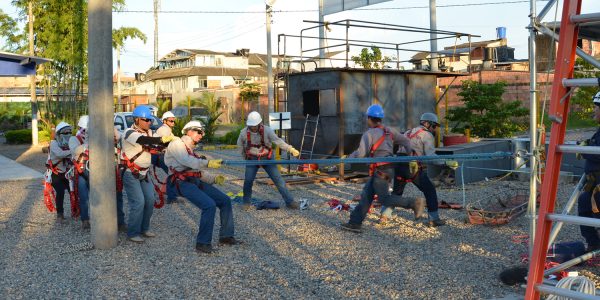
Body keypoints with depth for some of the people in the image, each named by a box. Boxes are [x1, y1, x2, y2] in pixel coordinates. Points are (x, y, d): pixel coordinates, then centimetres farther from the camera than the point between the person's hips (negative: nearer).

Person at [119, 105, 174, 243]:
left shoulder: (148, 132, 9)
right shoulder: (130, 133, -17)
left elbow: (158, 145, 0)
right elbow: (144, 141, -35)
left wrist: (169, 140, -19)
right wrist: (163, 139, -40)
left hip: (143, 174, 8)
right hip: (130, 174, -8)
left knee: (150, 200, 5)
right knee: (138, 203, -12)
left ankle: (144, 229, 20)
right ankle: (133, 233, -1)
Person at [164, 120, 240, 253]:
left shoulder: (191, 150, 26)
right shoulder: (177, 144, -2)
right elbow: (187, 161, -20)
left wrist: (214, 179, 5)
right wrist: (208, 163, -28)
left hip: (196, 181, 9)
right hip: (184, 182, -9)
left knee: (225, 200, 2)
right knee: (209, 205, -26)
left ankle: (226, 236, 11)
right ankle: (203, 243, -16)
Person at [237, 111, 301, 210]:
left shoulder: (267, 130, -18)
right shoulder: (244, 132, -12)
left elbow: (278, 141, -25)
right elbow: (240, 145, 7)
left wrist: (291, 149, -37)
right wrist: (245, 157, 12)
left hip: (267, 158, -1)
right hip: (252, 159, 1)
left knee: (278, 179, -5)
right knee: (248, 180, -7)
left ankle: (290, 202, 0)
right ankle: (246, 202, 17)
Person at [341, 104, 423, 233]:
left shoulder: (369, 134, -12)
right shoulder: (388, 131, 11)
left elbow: (361, 154, -19)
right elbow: (405, 141, 10)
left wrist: (348, 157, -2)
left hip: (381, 171, -9)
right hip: (388, 169, 9)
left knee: (384, 199, -4)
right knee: (366, 195, 10)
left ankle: (414, 203, -9)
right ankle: (355, 223, 11)